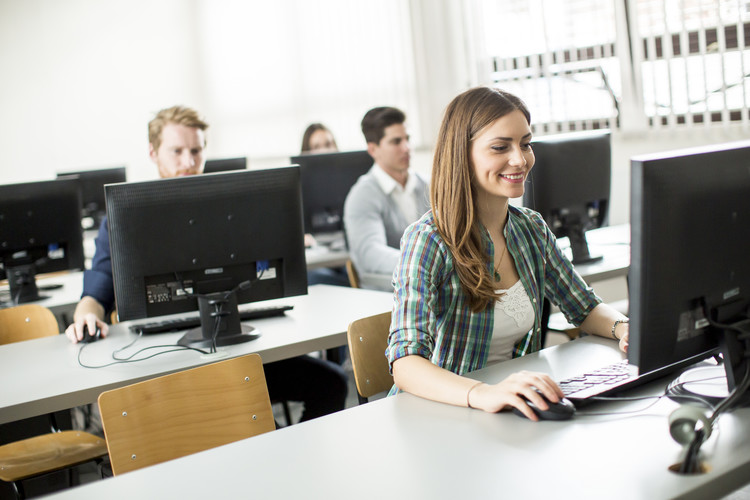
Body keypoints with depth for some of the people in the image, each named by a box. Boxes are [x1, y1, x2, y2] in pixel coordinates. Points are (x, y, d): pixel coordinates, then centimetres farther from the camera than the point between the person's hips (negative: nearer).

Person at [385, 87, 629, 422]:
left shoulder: (531, 228, 4)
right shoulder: (428, 241, -17)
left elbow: (585, 308, 16)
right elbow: (405, 365, -28)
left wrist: (623, 327, -6)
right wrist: (483, 394, -46)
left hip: (514, 410, 6)